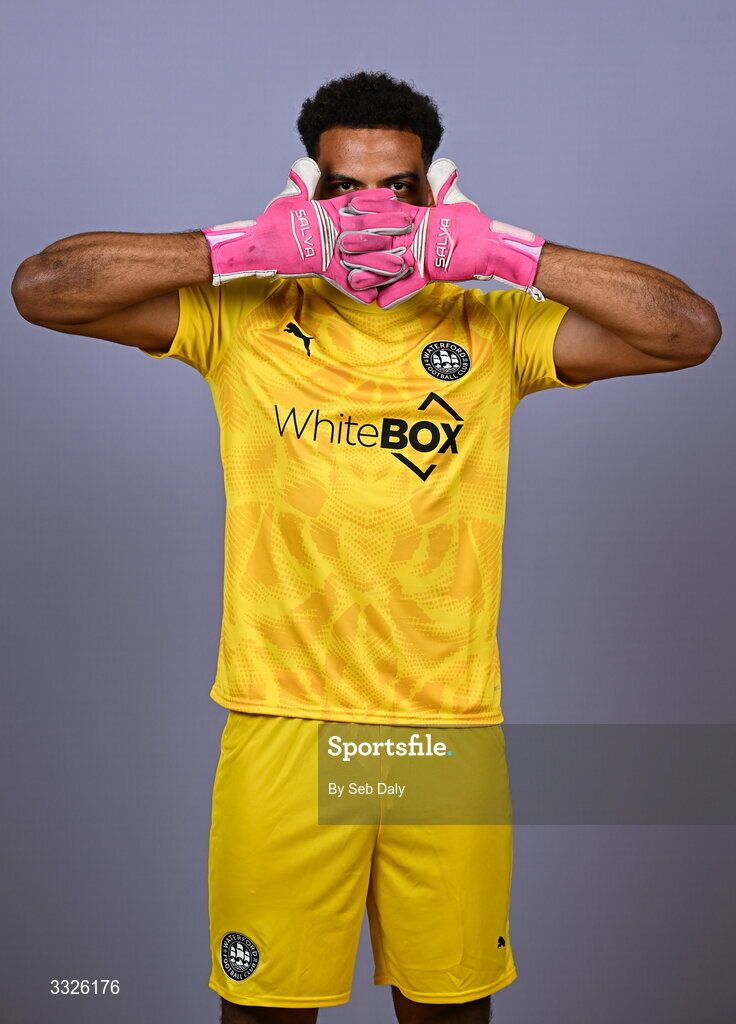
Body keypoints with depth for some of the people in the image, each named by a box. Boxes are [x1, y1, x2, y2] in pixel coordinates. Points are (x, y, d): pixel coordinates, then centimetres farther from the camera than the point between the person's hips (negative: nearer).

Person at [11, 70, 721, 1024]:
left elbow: (693, 331, -3)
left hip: (451, 730, 1)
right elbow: (40, 287, -6)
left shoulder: (492, 328, 5)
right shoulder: (244, 317, 2)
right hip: (282, 724, -1)